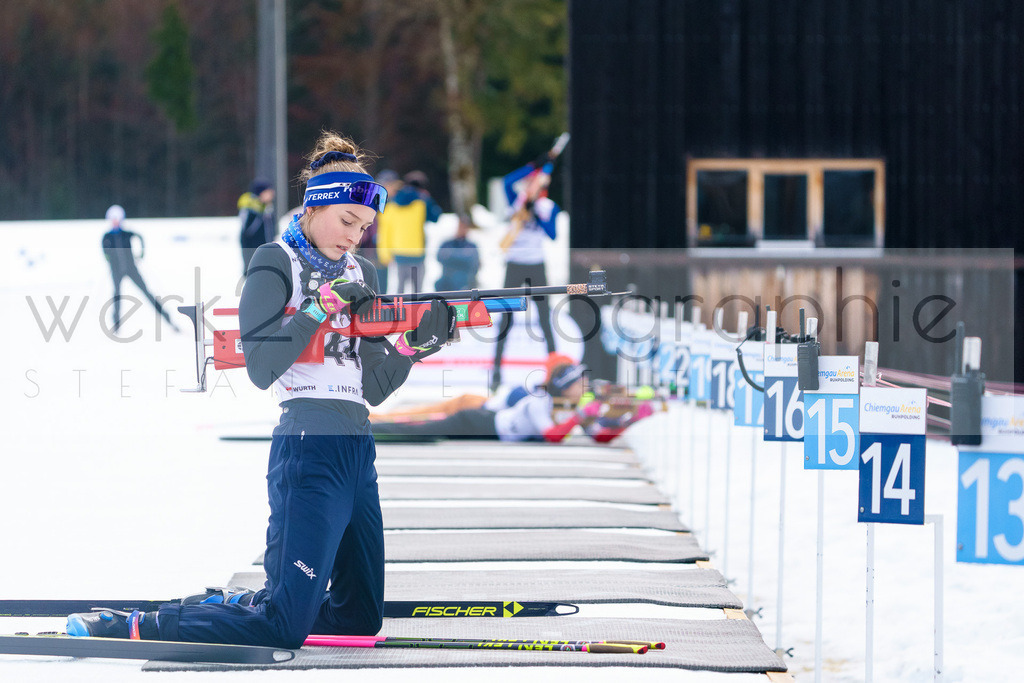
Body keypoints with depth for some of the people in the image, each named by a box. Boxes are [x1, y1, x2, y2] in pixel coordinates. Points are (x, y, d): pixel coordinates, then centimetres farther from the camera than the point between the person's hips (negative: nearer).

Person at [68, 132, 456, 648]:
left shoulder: (359, 274, 18)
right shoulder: (277, 263, -2)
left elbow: (374, 388, 14)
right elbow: (261, 369, -14)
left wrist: (415, 345, -2)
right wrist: (319, 308, -18)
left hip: (357, 450, 8)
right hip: (308, 446, -8)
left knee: (360, 617, 14)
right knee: (284, 627, -15)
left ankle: (239, 605, 29)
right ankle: (129, 628, -6)